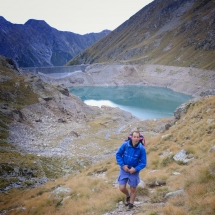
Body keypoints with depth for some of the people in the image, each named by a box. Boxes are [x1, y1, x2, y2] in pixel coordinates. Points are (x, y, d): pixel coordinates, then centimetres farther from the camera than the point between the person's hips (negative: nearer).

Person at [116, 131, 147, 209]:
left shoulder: (142, 149, -20)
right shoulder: (125, 145, -18)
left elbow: (143, 163, -12)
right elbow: (118, 154, -6)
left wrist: (135, 169, -24)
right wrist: (123, 165, -14)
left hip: (134, 171, -1)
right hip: (124, 169, 1)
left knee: (133, 189, 11)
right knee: (122, 188, -1)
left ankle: (131, 204, 37)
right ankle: (128, 195, 34)